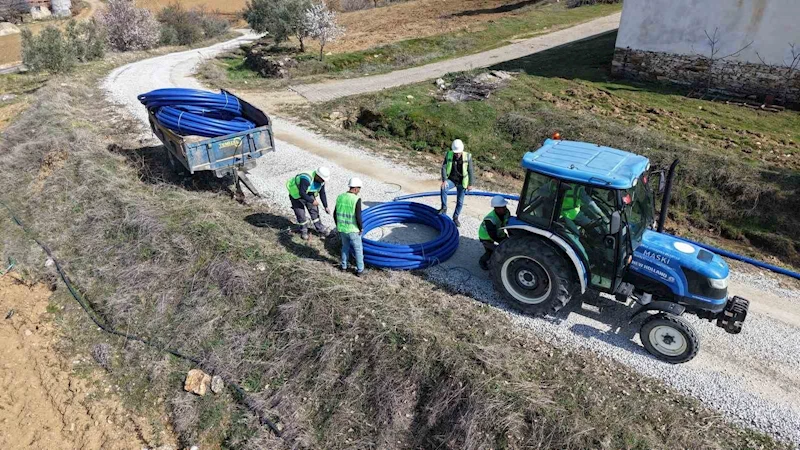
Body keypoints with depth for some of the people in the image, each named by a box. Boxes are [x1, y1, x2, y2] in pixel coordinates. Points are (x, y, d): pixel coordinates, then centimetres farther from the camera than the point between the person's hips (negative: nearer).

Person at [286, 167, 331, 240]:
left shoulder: (321, 180, -16)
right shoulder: (306, 179, -40)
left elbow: (322, 194, -6)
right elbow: (301, 193, -37)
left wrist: (326, 207, -6)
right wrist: (312, 201, -33)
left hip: (308, 193, 6)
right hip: (296, 193, -6)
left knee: (314, 210, 5)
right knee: (300, 213, -1)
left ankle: (320, 228, 18)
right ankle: (304, 230, 18)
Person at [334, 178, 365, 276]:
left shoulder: (340, 197, -3)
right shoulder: (356, 200, -21)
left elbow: (335, 214, 3)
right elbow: (358, 217, -23)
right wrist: (361, 228, -7)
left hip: (342, 229, 5)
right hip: (353, 230, -5)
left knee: (345, 246, 28)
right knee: (358, 249, 14)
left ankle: (344, 265, 38)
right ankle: (360, 270, 23)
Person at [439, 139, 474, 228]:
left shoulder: (467, 157, -12)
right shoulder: (449, 155, -9)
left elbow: (470, 171, -5)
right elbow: (444, 167, -10)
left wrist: (470, 184, -4)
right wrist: (444, 180, -22)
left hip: (461, 182, 0)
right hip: (451, 179, 0)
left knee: (460, 202, 4)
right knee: (443, 188, -31)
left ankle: (455, 217, 25)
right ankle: (444, 208, -16)